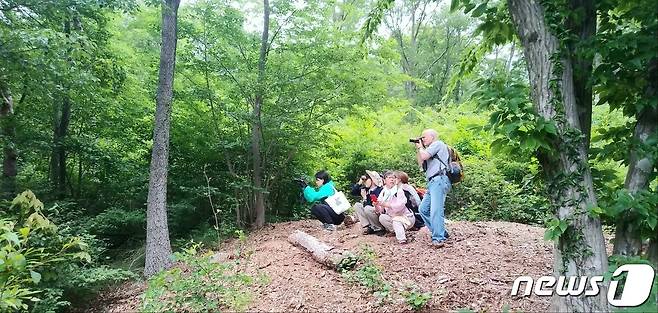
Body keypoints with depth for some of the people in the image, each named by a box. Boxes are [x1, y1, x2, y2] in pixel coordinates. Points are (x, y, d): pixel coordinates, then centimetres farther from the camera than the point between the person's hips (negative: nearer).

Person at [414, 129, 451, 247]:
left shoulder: (437, 144, 1)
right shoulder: (430, 149, 27)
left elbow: (424, 156, -12)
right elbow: (421, 164, 27)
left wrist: (421, 147, 7)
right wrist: (418, 149, 21)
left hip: (439, 180, -11)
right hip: (432, 183, 11)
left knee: (435, 210, -18)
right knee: (423, 209, 10)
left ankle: (439, 239, -18)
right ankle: (441, 233, 13)